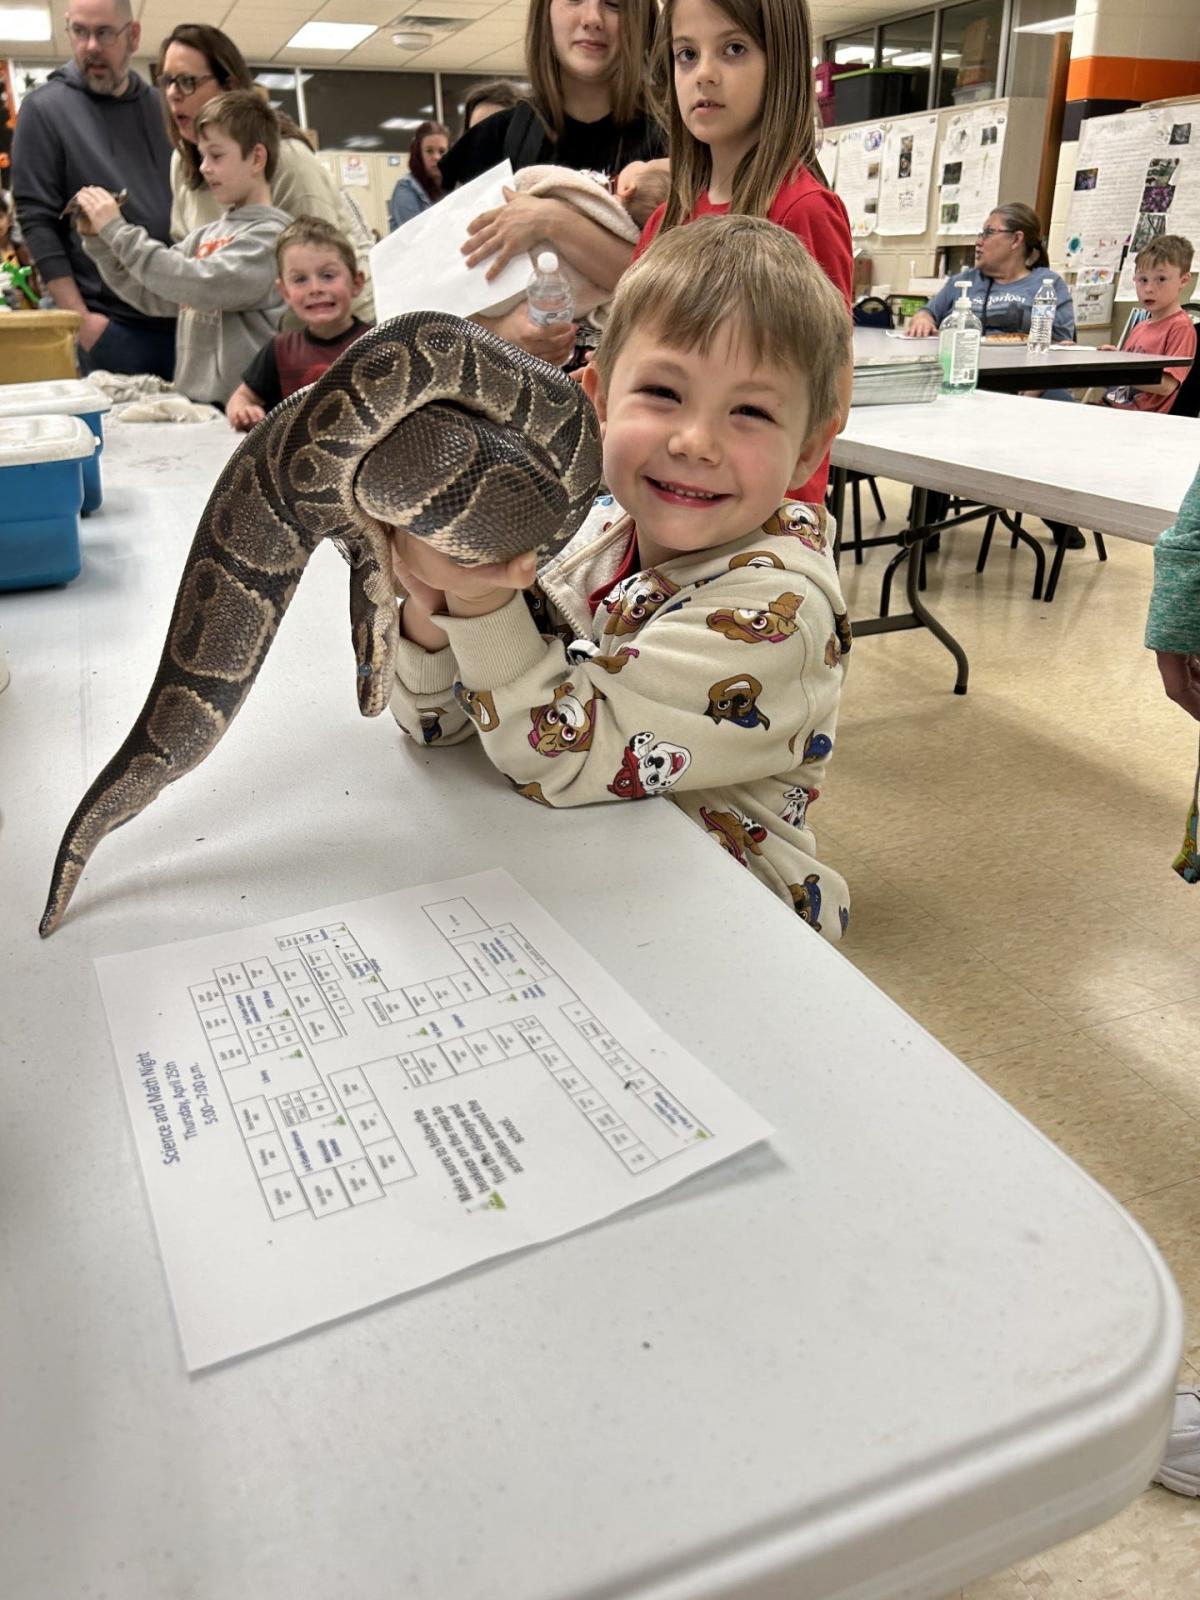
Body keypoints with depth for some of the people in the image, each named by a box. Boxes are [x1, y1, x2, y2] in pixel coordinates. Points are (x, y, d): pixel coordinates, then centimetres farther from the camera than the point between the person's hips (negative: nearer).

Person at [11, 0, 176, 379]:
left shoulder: (163, 106, 13)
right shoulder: (44, 109, 1)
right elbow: (37, 221, -3)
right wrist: (80, 318, -12)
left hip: (186, 313, 4)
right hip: (112, 323, -4)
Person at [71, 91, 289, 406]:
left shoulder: (271, 232, -7)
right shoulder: (206, 235, 16)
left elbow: (203, 286, -17)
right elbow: (152, 295, 18)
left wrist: (118, 231, -11)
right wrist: (98, 239, 7)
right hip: (191, 398, 6)